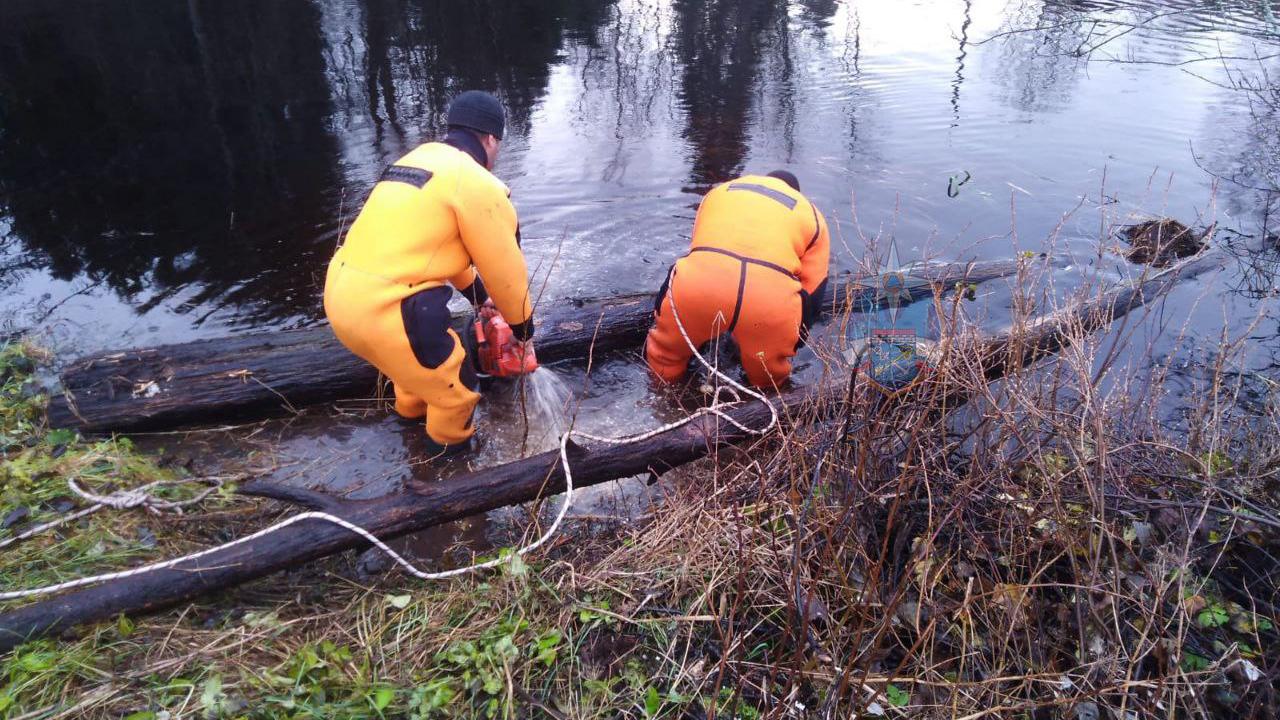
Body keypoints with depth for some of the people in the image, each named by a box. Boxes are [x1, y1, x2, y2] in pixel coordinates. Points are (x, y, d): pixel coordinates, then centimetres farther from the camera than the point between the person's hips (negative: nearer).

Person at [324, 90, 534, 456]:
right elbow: (504, 269, -2)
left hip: (340, 294, 9)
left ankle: (414, 409, 62)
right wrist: (523, 325, 15)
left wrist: (476, 293, 40)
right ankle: (450, 450, 37)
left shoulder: (417, 159, 18)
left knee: (420, 357, 37)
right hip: (384, 309, -9)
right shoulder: (478, 184, -9)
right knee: (455, 389, 13)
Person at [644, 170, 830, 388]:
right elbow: (812, 289, 28)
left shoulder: (719, 191, 37)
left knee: (666, 351, 30)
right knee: (768, 381, 26)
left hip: (698, 282, 2)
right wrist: (791, 343, 40)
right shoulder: (811, 215, 31)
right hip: (769, 300, -1)